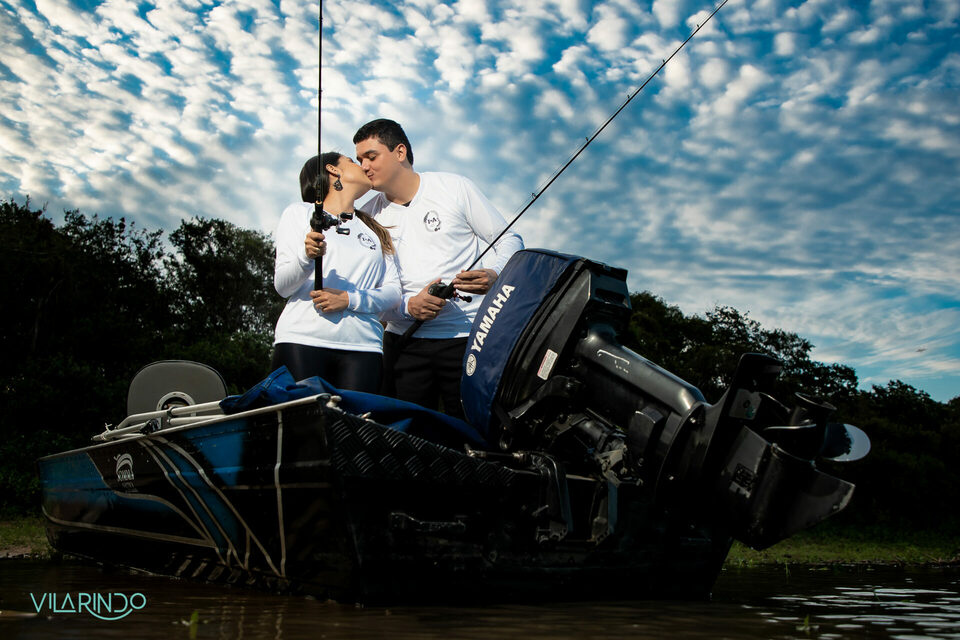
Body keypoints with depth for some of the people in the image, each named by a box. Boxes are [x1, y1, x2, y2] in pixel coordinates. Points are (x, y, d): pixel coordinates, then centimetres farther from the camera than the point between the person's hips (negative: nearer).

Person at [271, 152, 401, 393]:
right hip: (301, 341, -2)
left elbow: (394, 290, 11)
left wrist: (349, 299, -7)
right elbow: (282, 285, 3)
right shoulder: (300, 213, 14)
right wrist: (306, 258, -17)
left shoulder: (375, 227, 24)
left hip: (362, 344, 3)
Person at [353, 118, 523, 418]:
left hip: (467, 338, -3)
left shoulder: (454, 188, 2)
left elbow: (510, 240, 4)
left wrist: (494, 275, -18)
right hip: (405, 341, 3)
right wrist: (408, 306, -13)